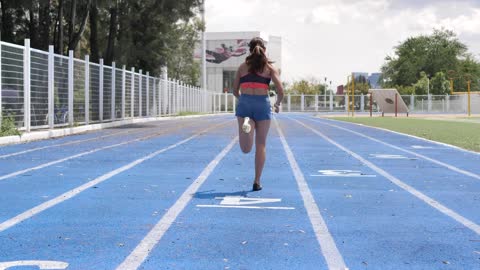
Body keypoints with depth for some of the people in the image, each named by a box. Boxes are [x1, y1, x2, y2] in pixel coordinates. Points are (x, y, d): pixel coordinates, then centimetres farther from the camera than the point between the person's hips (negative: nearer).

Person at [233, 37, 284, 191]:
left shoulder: (243, 67, 14)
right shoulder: (270, 67, 7)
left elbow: (235, 91, 15)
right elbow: (280, 91, -1)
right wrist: (278, 104, 18)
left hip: (244, 103, 1)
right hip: (262, 104, -1)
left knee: (246, 149, -6)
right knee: (261, 145, 12)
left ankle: (246, 124, -35)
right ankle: (257, 182, 12)